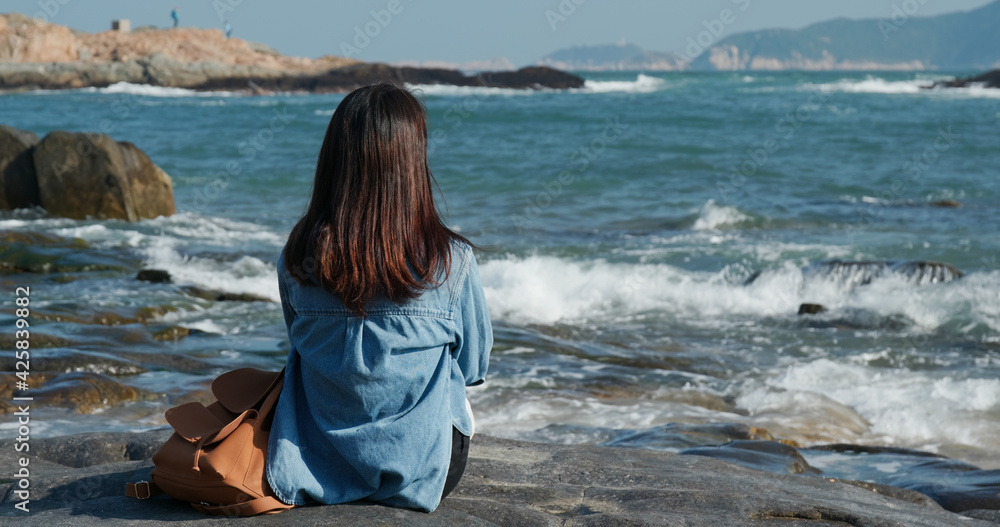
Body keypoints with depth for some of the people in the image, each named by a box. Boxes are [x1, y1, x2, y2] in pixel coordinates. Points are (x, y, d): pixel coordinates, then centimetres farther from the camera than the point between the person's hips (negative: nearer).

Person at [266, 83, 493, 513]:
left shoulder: (297, 258, -12)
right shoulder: (451, 262, -18)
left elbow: (301, 348, 6)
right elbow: (473, 367, -3)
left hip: (319, 469, 3)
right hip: (422, 472, -2)